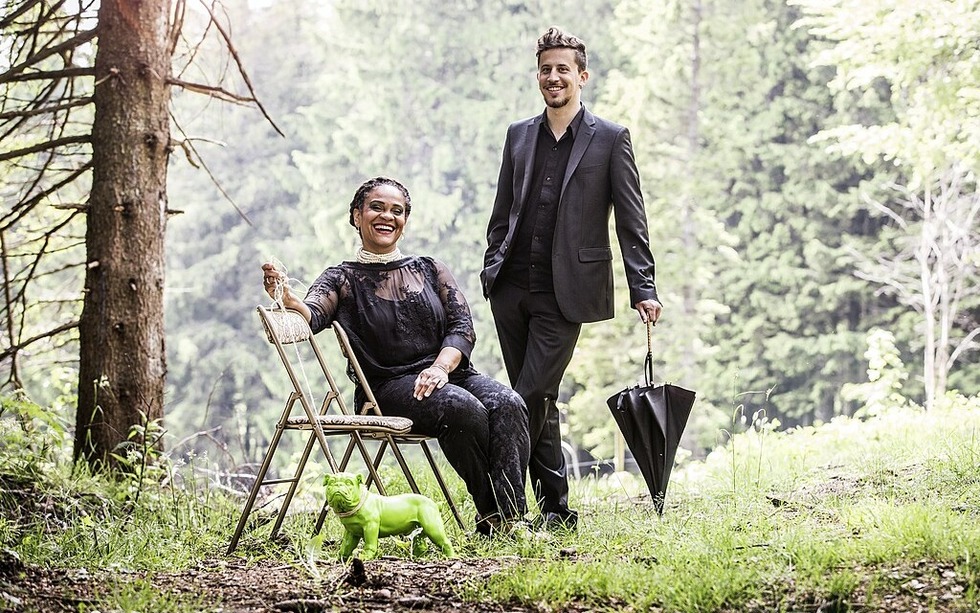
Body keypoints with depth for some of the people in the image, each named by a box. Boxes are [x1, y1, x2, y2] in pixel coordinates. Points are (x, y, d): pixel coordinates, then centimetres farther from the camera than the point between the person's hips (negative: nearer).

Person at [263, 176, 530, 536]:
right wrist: (288, 300, -37)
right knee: (464, 408, -35)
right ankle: (488, 510, -24)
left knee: (507, 404, -29)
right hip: (390, 386, -4)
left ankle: (508, 519, -33)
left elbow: (462, 326, 8)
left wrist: (441, 366, -14)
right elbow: (312, 316, -12)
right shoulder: (344, 279, 9)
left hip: (448, 374, 4)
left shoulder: (431, 270, 19)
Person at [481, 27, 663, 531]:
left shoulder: (611, 139, 1)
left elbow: (631, 221, -1)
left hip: (564, 293, -5)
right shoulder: (519, 135, 14)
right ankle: (556, 509, 17)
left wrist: (643, 289, -8)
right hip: (511, 290, 5)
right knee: (536, 403, 9)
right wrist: (491, 270, 8)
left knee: (531, 398, -10)